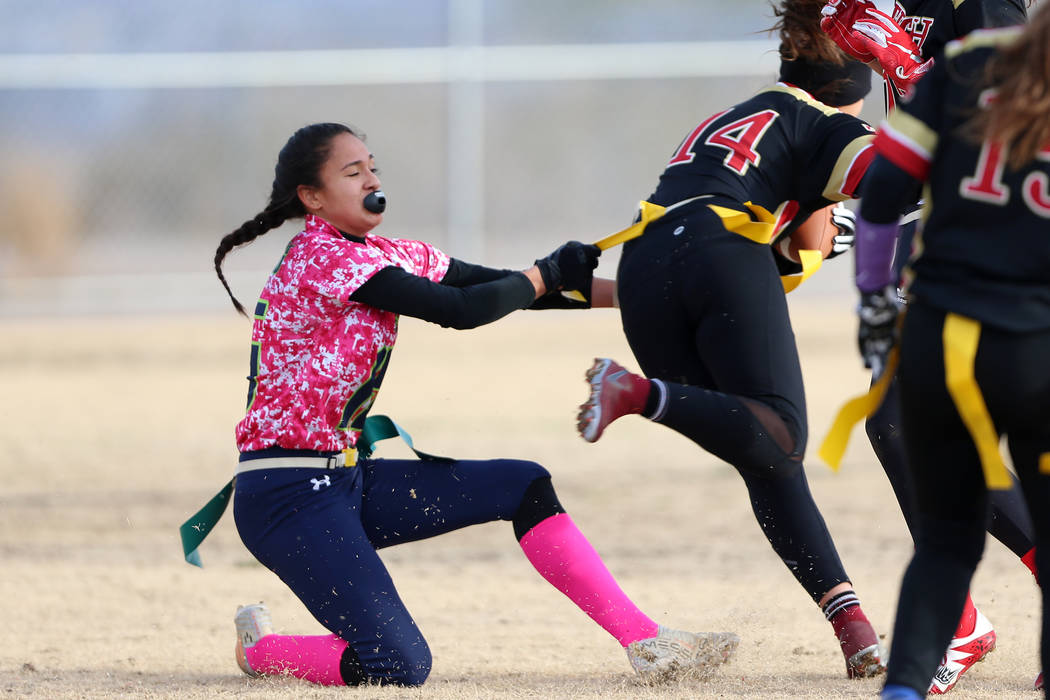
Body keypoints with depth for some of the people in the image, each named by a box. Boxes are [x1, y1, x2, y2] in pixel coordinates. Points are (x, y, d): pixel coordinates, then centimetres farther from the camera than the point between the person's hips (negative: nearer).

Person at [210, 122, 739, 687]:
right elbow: (460, 311, -20)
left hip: (346, 480, 10)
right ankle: (259, 649, 10)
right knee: (402, 666, -18)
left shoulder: (385, 257, 11)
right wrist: (548, 273, -5)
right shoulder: (322, 259, -17)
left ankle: (645, 641, 0)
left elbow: (498, 286, 6)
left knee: (524, 487, 1)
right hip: (286, 496, -10)